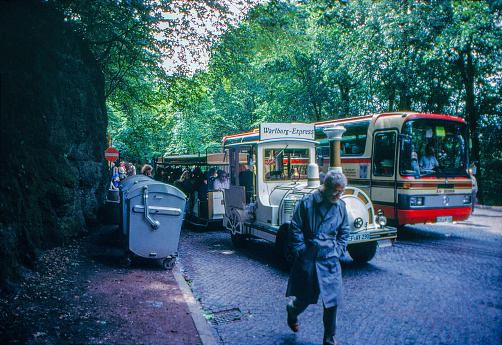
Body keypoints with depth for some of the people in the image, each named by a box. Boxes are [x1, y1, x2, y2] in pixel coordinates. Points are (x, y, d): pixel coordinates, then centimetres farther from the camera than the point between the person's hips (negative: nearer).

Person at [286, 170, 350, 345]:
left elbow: (344, 232, 17)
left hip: (330, 260, 3)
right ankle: (292, 310, 46)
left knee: (332, 300, 1)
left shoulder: (341, 206, 5)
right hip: (308, 259, -3)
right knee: (304, 298, 9)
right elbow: (295, 229, -5)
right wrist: (301, 251, -8)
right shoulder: (307, 203, -8)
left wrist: (338, 251, 5)